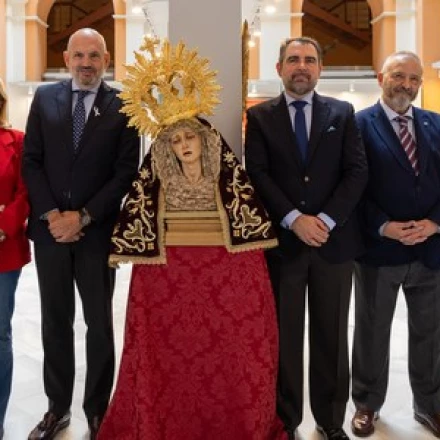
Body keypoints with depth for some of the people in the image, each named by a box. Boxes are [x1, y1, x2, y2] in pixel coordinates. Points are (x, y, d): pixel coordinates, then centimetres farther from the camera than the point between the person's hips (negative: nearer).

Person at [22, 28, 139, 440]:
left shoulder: (123, 105, -2)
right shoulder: (44, 97, 7)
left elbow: (126, 172, -6)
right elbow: (30, 161, 4)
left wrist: (83, 217, -11)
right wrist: (51, 214, -8)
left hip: (97, 231, -2)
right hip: (50, 228, 3)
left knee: (99, 324, 9)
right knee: (55, 322, 12)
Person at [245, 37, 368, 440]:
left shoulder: (342, 113, 8)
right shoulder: (260, 116, 5)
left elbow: (357, 171, -1)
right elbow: (257, 175, -5)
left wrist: (326, 219, -13)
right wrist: (294, 219, -16)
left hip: (334, 239, 1)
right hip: (281, 241, -1)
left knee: (331, 335, 10)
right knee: (284, 335, 7)